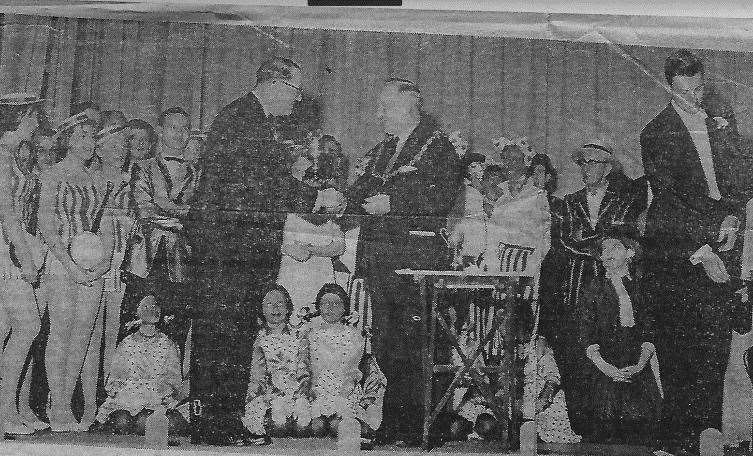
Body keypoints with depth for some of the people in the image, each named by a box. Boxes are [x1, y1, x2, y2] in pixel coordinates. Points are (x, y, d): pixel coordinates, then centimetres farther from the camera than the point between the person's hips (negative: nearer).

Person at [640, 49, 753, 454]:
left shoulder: (720, 110, 11)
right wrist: (700, 251, -15)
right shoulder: (656, 134, -3)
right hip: (677, 246, -4)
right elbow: (668, 200, -8)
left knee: (716, 342, -1)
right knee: (678, 347, -4)